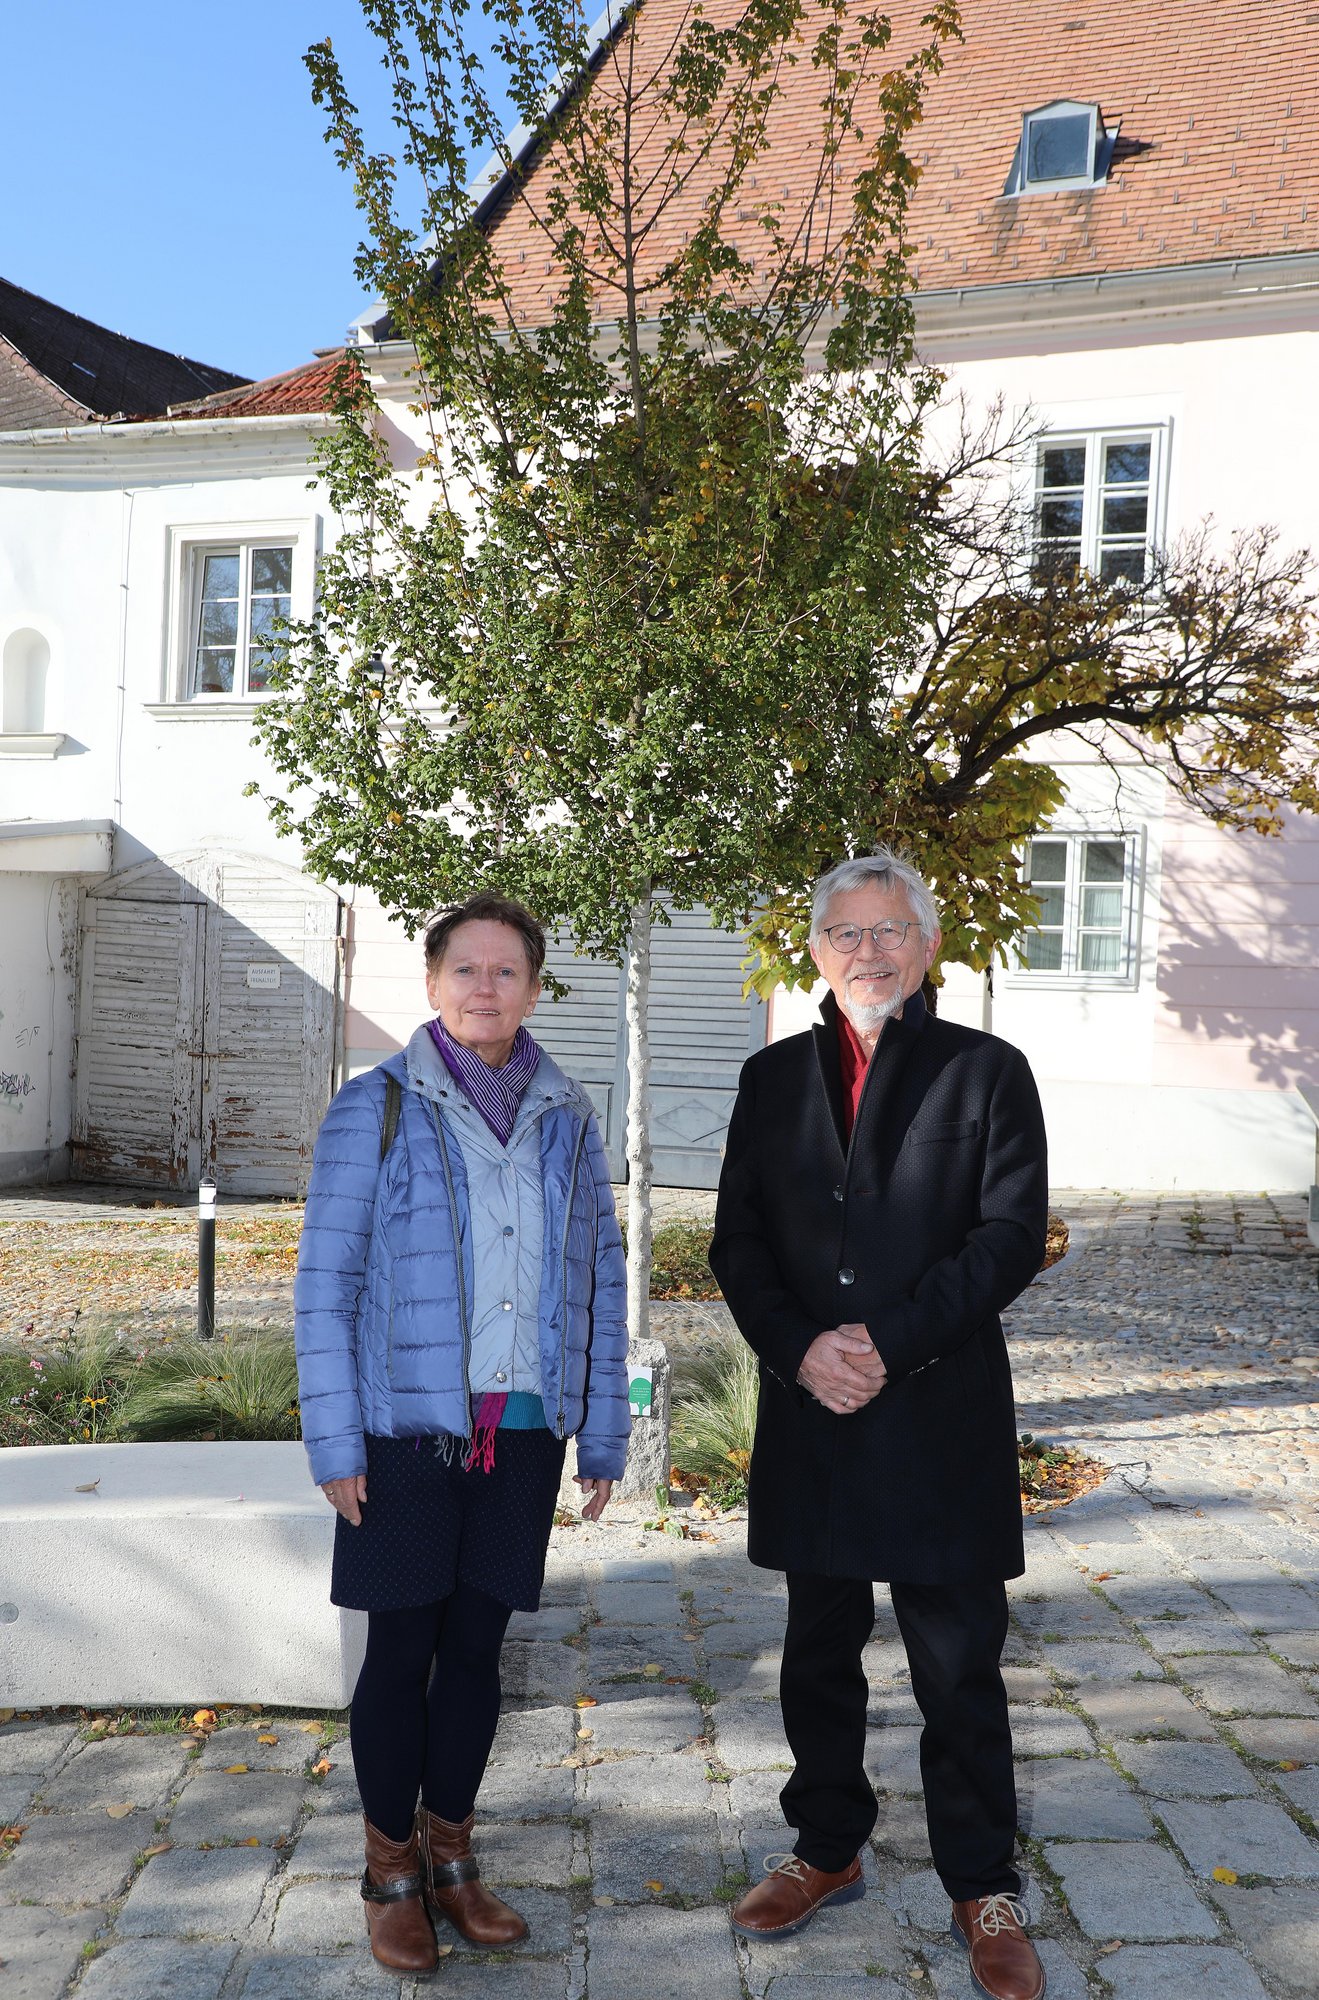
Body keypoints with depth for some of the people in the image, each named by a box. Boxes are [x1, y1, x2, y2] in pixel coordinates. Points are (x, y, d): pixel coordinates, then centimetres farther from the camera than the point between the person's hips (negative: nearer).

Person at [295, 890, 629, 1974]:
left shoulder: (567, 1117, 6)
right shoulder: (378, 1107, -5)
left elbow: (600, 1275, 10)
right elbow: (326, 1278, -5)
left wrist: (604, 1432, 8)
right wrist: (335, 1440, -9)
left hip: (524, 1429, 3)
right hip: (409, 1426, -3)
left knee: (477, 1646, 13)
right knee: (403, 1649, 7)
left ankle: (450, 1855, 31)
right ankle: (392, 1873, 26)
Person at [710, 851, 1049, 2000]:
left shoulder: (988, 1071, 0)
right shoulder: (775, 1078, 10)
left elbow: (1014, 1235, -8)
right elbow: (738, 1239, 6)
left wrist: (891, 1340, -17)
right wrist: (799, 1347, -11)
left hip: (944, 1420, -3)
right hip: (810, 1418, 3)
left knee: (960, 1669, 6)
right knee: (819, 1654, 17)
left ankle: (983, 1890, 24)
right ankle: (828, 1850, 36)